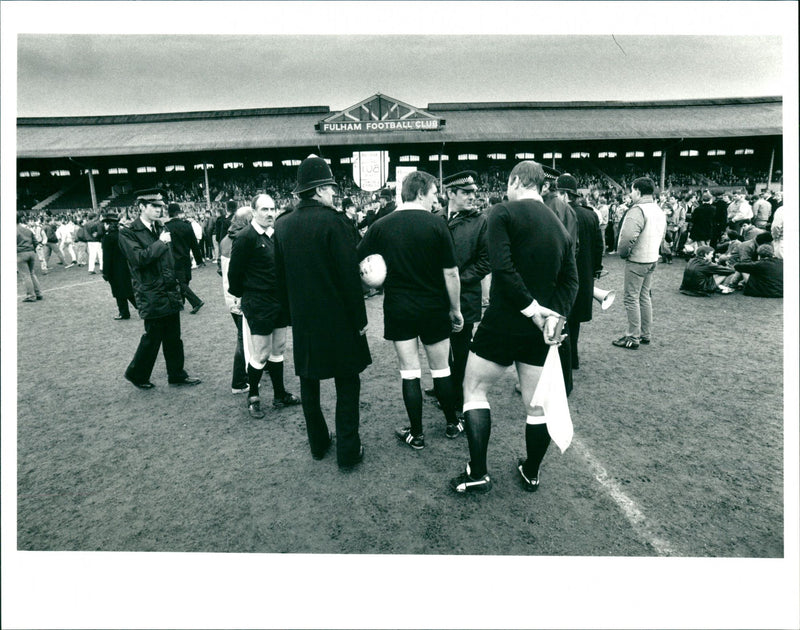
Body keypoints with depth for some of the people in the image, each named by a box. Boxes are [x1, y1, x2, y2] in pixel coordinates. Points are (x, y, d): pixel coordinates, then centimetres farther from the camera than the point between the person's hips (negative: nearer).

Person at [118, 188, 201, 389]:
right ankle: (136, 374, 23)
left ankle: (177, 374, 24)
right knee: (153, 337, 2)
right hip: (151, 296, -7)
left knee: (173, 337, 13)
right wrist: (161, 242, -18)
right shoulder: (128, 233, -9)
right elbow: (139, 258, -24)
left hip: (170, 293, 7)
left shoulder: (159, 229, 13)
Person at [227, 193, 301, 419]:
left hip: (279, 303, 7)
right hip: (258, 306, -7)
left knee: (278, 351, 15)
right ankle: (253, 397, 21)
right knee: (260, 355, 1)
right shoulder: (245, 238, -13)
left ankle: (280, 395, 28)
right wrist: (242, 296, 0)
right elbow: (234, 273, -10)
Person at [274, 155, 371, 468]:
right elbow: (349, 274, -16)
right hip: (337, 319, -5)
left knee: (309, 382, 16)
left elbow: (280, 276, 10)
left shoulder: (282, 225, 4)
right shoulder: (331, 221, -15)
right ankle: (348, 450, 11)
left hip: (302, 319, 6)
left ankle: (318, 443, 29)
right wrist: (360, 318, -8)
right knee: (347, 383, 6)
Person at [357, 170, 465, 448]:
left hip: (398, 308, 1)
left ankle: (416, 434, 16)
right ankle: (452, 424, 29)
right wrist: (455, 309, 1)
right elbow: (451, 273, -9)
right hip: (434, 308, -1)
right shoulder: (436, 224, -9)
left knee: (409, 371, 8)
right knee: (441, 368, 14)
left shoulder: (380, 226, -2)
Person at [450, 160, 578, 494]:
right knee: (537, 404, 15)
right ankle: (531, 473, 32)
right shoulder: (560, 226, 12)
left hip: (502, 321, -6)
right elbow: (570, 280, 3)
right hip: (540, 329, 6)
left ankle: (478, 473, 11)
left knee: (474, 390, 10)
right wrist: (555, 314, -9)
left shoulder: (503, 212, -8)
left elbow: (502, 266, -21)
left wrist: (533, 309, -16)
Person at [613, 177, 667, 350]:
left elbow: (628, 236, -30)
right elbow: (662, 234, 19)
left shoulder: (637, 210, -19)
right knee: (644, 296, 17)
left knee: (631, 298, -2)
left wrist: (623, 253, -14)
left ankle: (633, 337, 2)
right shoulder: (659, 211, 11)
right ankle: (645, 334, 26)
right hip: (653, 259, 9)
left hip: (637, 261, -9)